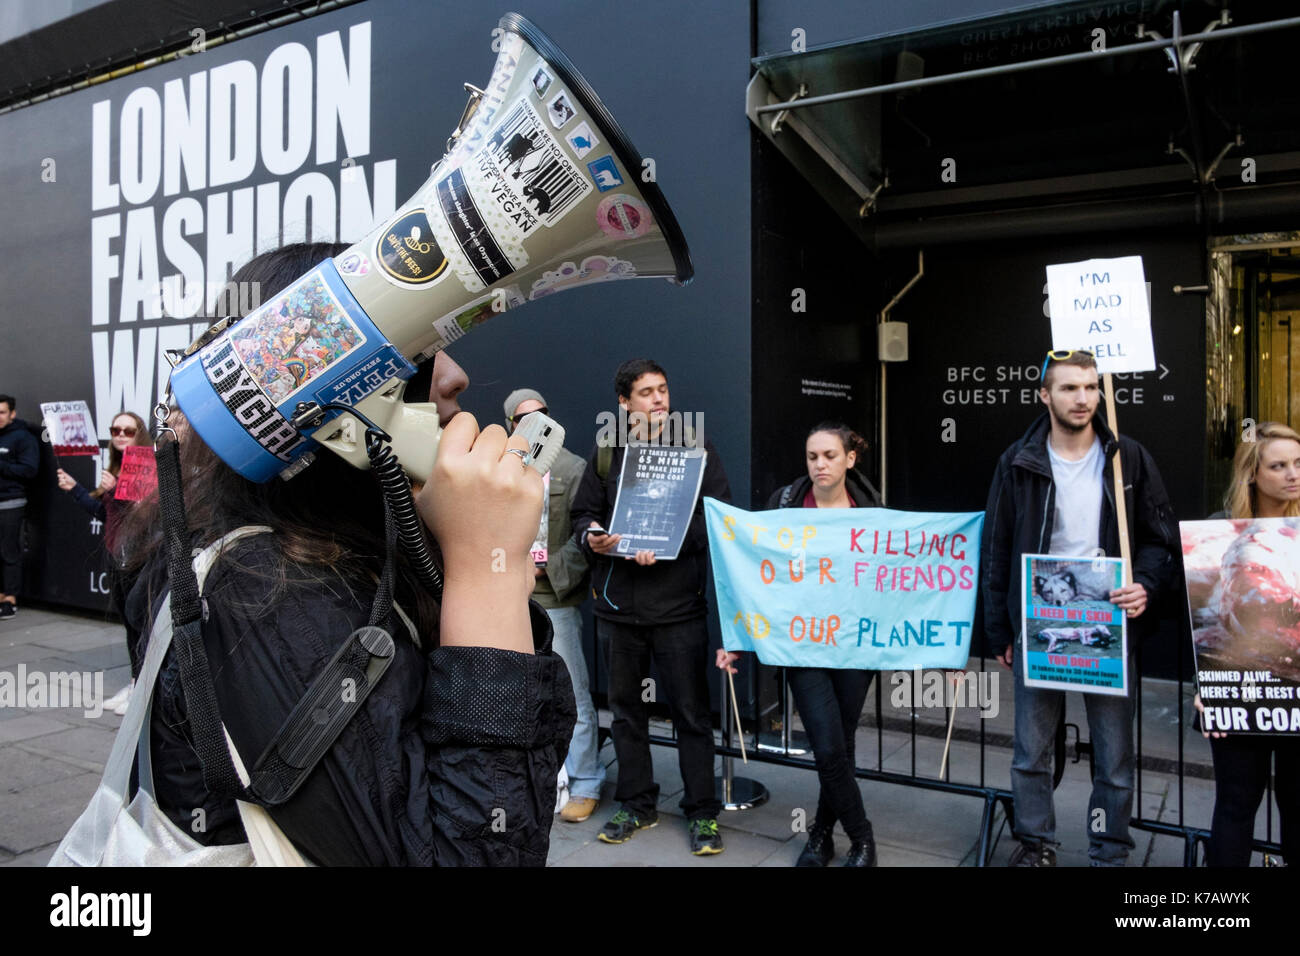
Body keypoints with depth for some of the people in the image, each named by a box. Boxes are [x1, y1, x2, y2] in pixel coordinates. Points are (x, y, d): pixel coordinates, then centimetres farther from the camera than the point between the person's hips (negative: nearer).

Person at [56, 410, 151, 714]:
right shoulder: (115, 469, 13)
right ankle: (136, 682, 28)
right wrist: (74, 489, 15)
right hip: (116, 552, 9)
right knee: (129, 618, 16)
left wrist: (117, 489, -26)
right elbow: (103, 512, 18)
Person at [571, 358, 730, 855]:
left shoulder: (694, 445, 0)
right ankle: (636, 805, 30)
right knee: (626, 708, 14)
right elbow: (584, 512, 12)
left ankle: (702, 812, 18)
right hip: (618, 602, 3)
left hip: (678, 603, -3)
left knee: (691, 710, 3)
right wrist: (592, 538, -11)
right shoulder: (606, 453, 7)